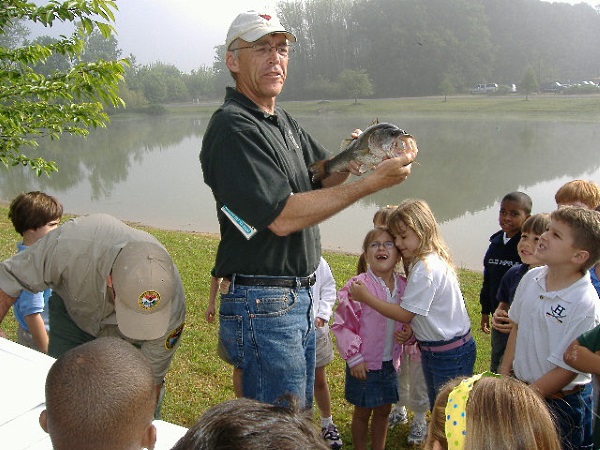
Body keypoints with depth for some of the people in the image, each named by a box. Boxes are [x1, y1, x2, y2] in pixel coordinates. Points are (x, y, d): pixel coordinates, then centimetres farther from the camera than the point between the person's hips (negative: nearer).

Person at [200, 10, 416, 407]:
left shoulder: (282, 121, 13)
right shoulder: (232, 127, -17)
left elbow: (321, 177, 15)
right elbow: (283, 217, -24)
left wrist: (349, 160, -9)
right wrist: (372, 182, -23)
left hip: (300, 299, 9)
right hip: (262, 306, -9)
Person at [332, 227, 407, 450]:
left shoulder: (403, 285, -2)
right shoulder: (358, 285, -19)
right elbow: (342, 324, -15)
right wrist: (354, 357, -14)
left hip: (391, 363, 5)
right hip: (364, 364, -4)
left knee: (383, 411, 20)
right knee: (362, 412, 13)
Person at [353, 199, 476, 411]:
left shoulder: (426, 268, -24)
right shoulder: (430, 260, 6)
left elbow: (405, 314, -20)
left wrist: (366, 297, -15)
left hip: (451, 354, -10)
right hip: (433, 350, 10)